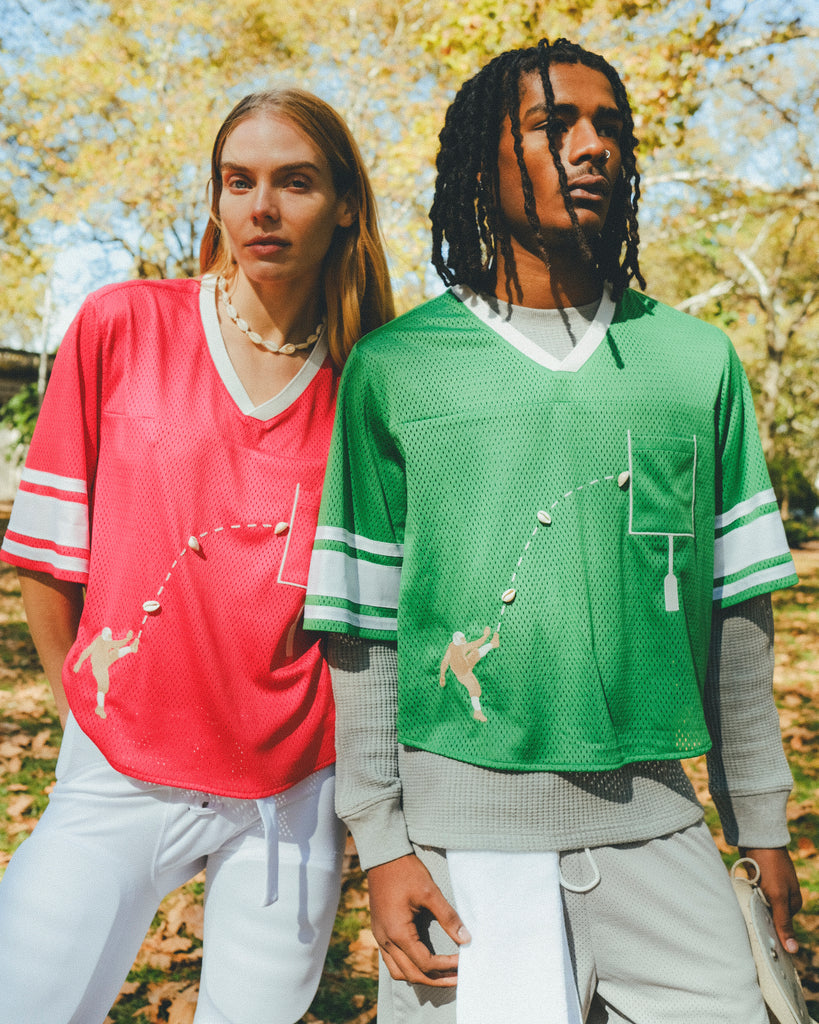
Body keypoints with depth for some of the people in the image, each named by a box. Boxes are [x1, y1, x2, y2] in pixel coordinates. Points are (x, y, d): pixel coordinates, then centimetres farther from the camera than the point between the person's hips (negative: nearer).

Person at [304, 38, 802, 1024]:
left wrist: (762, 827, 10)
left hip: (653, 818, 3)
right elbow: (363, 630, -1)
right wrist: (379, 842, -4)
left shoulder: (696, 360, 6)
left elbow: (735, 611, 8)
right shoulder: (392, 368, -1)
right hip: (458, 823, -2)